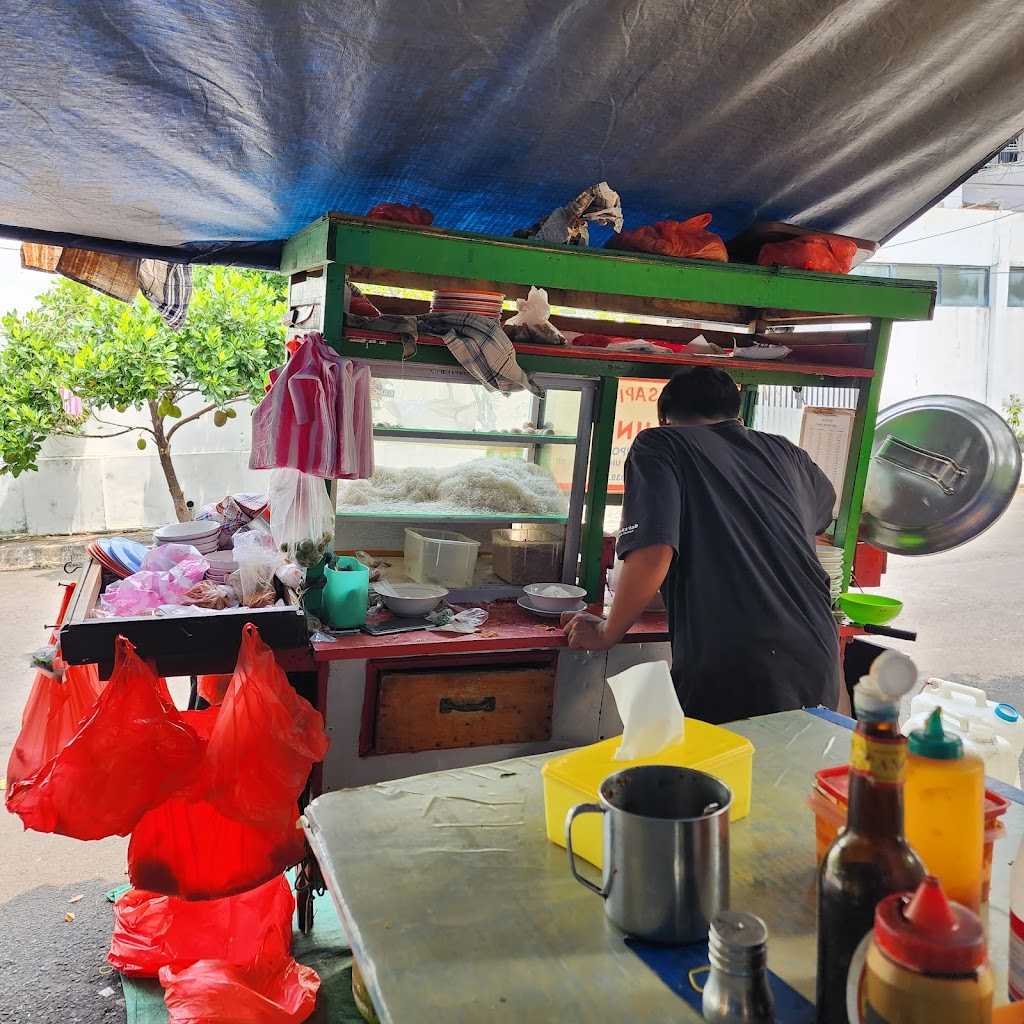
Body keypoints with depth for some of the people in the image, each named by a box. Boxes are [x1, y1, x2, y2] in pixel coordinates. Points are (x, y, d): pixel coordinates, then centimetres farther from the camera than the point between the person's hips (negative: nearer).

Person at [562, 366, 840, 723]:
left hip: (729, 678, -5)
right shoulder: (785, 452, 17)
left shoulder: (658, 445, 1)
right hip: (819, 666, 6)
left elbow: (651, 555, -14)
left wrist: (606, 633, 1)